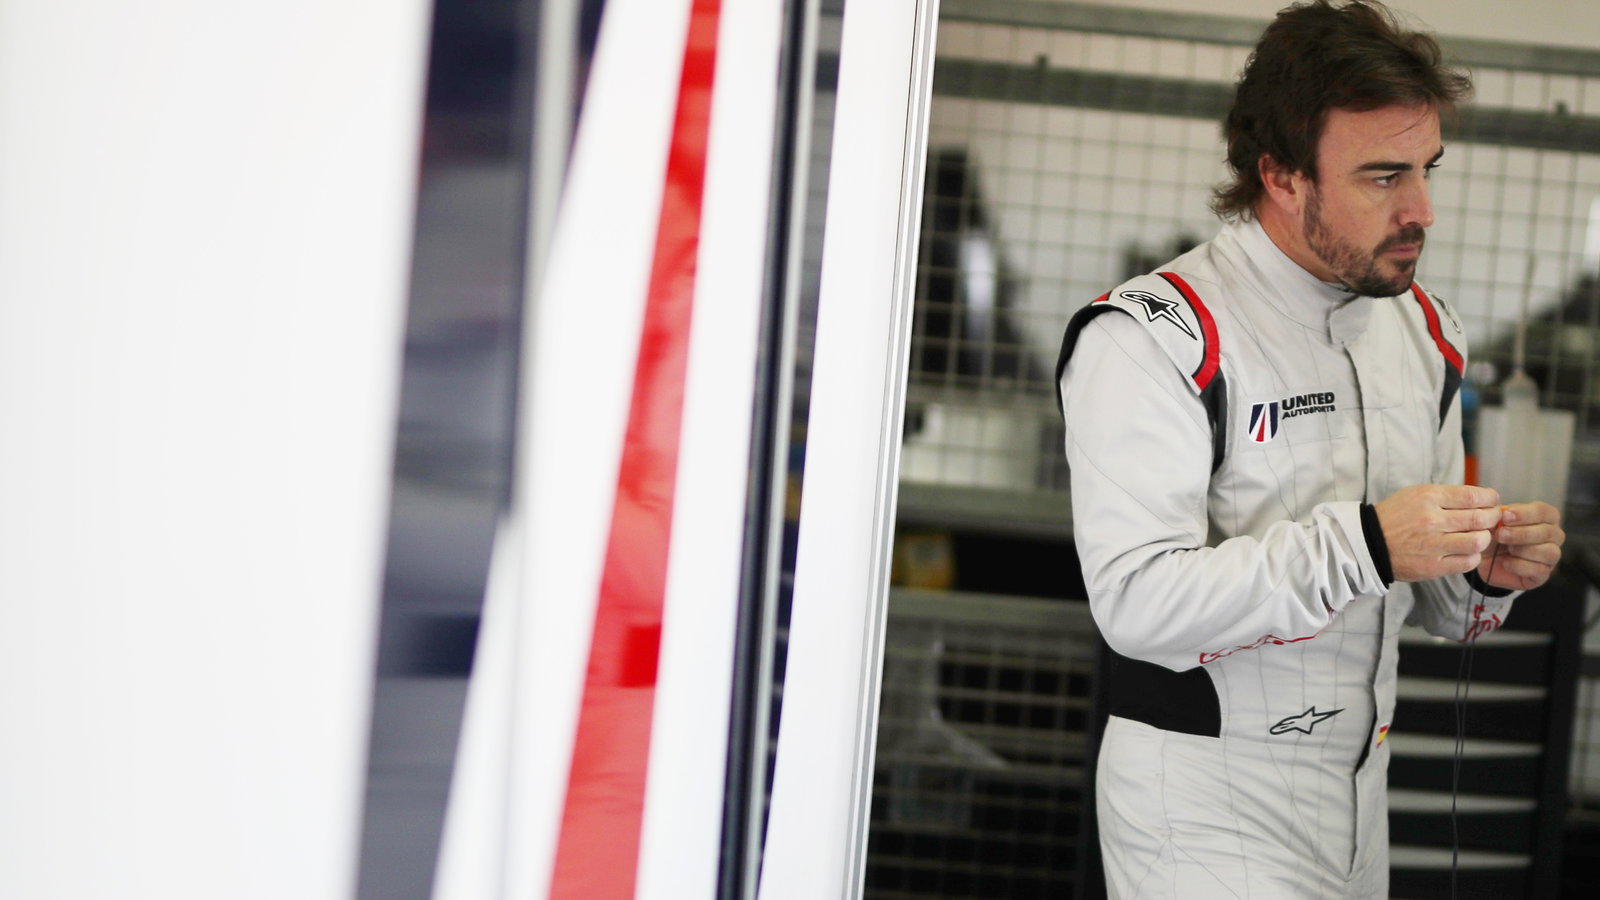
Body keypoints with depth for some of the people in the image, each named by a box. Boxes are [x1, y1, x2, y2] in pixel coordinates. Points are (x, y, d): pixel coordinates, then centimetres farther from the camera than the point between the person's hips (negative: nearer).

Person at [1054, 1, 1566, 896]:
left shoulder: (1427, 332, 9)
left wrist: (1486, 575, -7)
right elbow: (1137, 602, -24)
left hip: (1361, 795, 7)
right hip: (1205, 811, -7)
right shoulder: (1155, 337, -15)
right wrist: (1365, 545, -30)